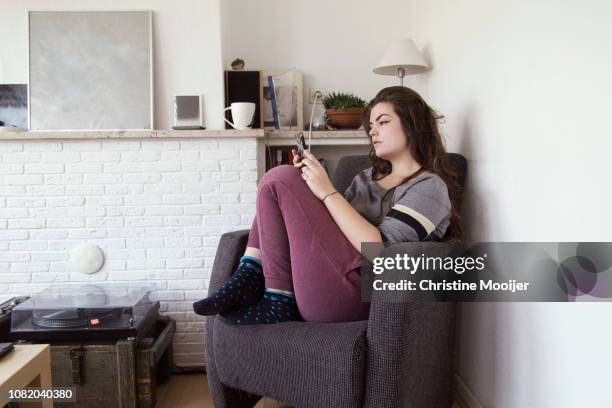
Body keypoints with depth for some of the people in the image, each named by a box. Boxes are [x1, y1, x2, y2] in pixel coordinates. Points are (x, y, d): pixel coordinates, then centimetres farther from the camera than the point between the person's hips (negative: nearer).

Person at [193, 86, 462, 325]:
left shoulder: (430, 187, -2)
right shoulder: (367, 177, 23)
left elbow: (381, 251, -16)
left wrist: (328, 192, -14)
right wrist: (308, 179, 4)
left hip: (355, 294, -8)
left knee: (280, 180, -12)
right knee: (282, 182, 10)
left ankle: (278, 302, -8)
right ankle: (250, 279, -6)